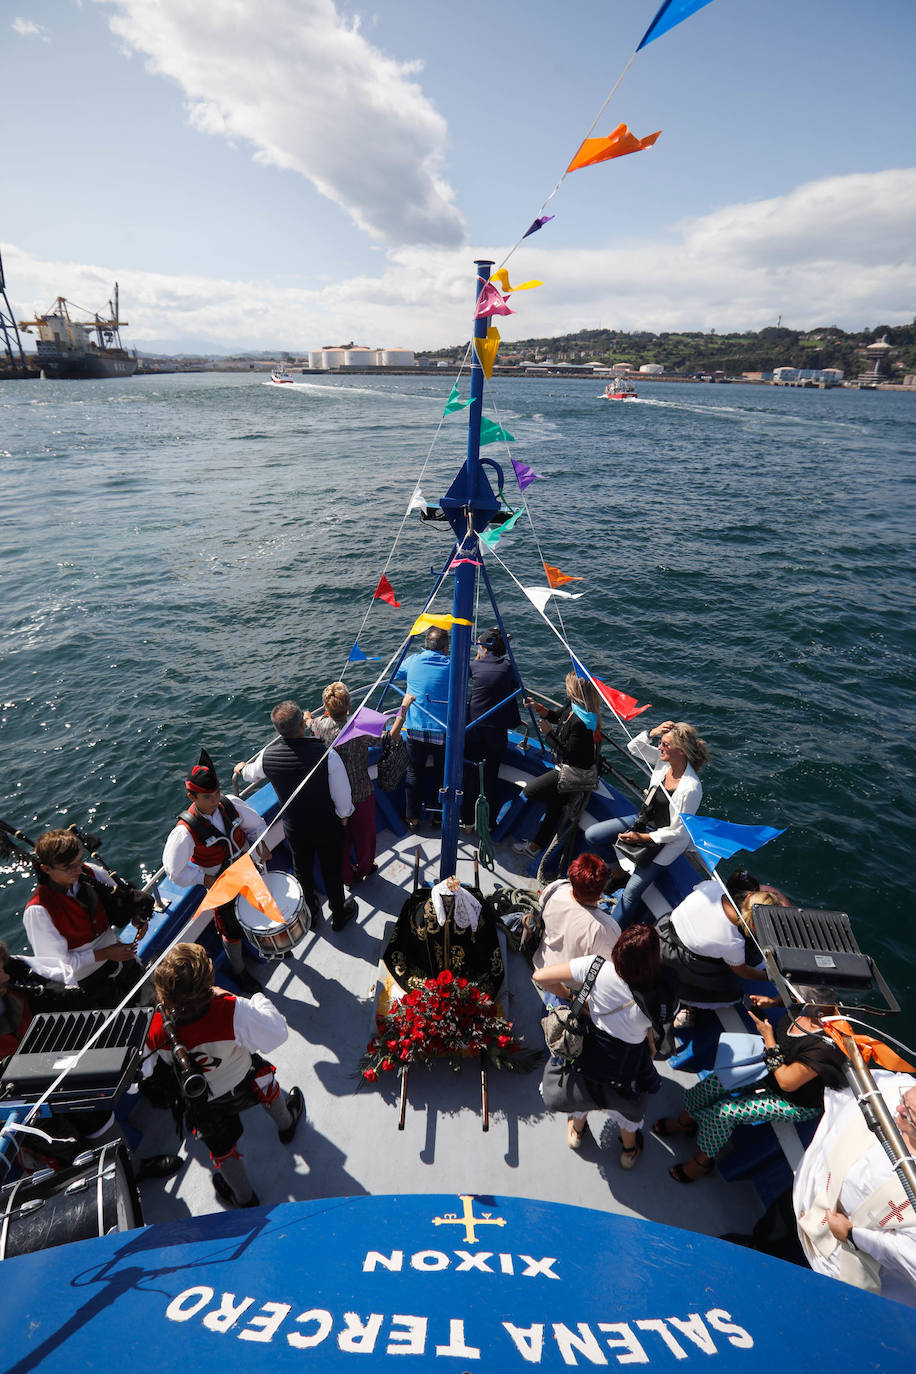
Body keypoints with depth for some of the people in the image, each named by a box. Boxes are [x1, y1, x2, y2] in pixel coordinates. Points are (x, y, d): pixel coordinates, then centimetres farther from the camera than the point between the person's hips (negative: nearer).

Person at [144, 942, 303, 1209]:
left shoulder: (155, 1030, -36)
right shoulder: (231, 1011, -42)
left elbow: (141, 1071, -17)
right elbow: (275, 1035, -31)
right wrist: (260, 1001, -14)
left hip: (204, 1104, 1)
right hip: (244, 1084, -1)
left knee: (221, 1147, 28)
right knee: (265, 1081, 34)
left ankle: (244, 1197, 54)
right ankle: (286, 1123, 63)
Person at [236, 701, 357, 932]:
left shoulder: (267, 756, -20)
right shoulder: (326, 754, -32)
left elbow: (252, 774, 5)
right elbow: (342, 793, -22)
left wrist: (242, 768, 30)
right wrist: (344, 815, 0)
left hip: (294, 828, 3)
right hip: (328, 827, -3)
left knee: (302, 871, 27)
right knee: (332, 871, 21)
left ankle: (310, 911, 53)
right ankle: (339, 915, 44)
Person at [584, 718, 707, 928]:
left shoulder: (691, 788, -32)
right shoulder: (664, 760, -13)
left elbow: (678, 832, -23)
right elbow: (634, 747, 0)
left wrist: (641, 838, -19)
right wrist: (652, 733, -19)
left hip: (666, 842, -8)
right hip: (644, 820, 8)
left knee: (631, 893, -9)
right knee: (591, 836, 5)